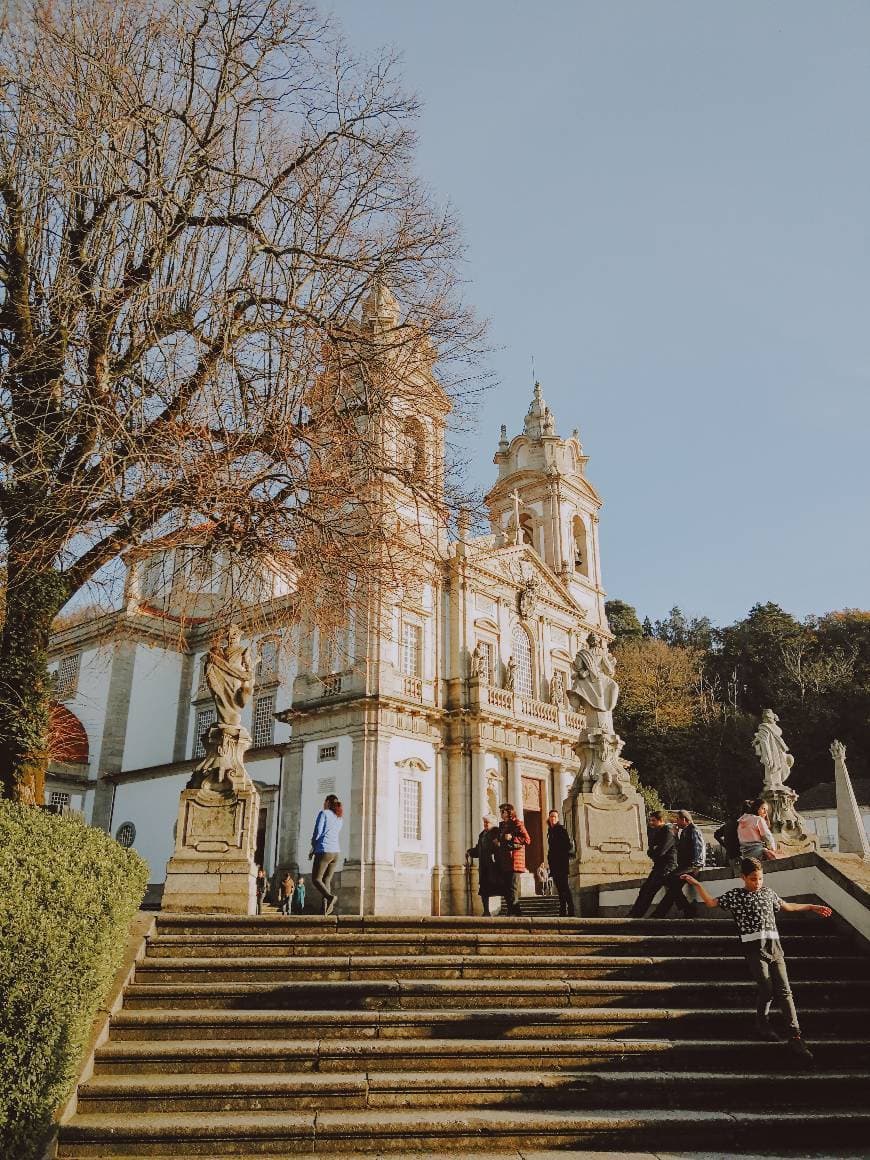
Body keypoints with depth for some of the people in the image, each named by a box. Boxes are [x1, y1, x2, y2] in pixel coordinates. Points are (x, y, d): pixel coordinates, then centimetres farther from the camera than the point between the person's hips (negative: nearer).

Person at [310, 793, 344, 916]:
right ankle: (326, 909, -5)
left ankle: (330, 897, -24)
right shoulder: (340, 818, 17)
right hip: (335, 852, 7)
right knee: (326, 880, 8)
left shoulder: (324, 813, -4)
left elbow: (317, 833, -9)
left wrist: (312, 849, 4)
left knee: (316, 879, 0)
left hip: (324, 851, -7)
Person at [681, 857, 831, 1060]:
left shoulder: (767, 892, 18)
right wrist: (697, 884, -8)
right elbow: (711, 902, 2)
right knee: (766, 989, -9)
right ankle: (762, 1024, 17)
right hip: (755, 947, -4)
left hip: (774, 946, 4)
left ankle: (795, 1037, -3)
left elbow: (787, 906, 33)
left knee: (784, 990, -3)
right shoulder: (735, 895, 4)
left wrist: (811, 907, 39)